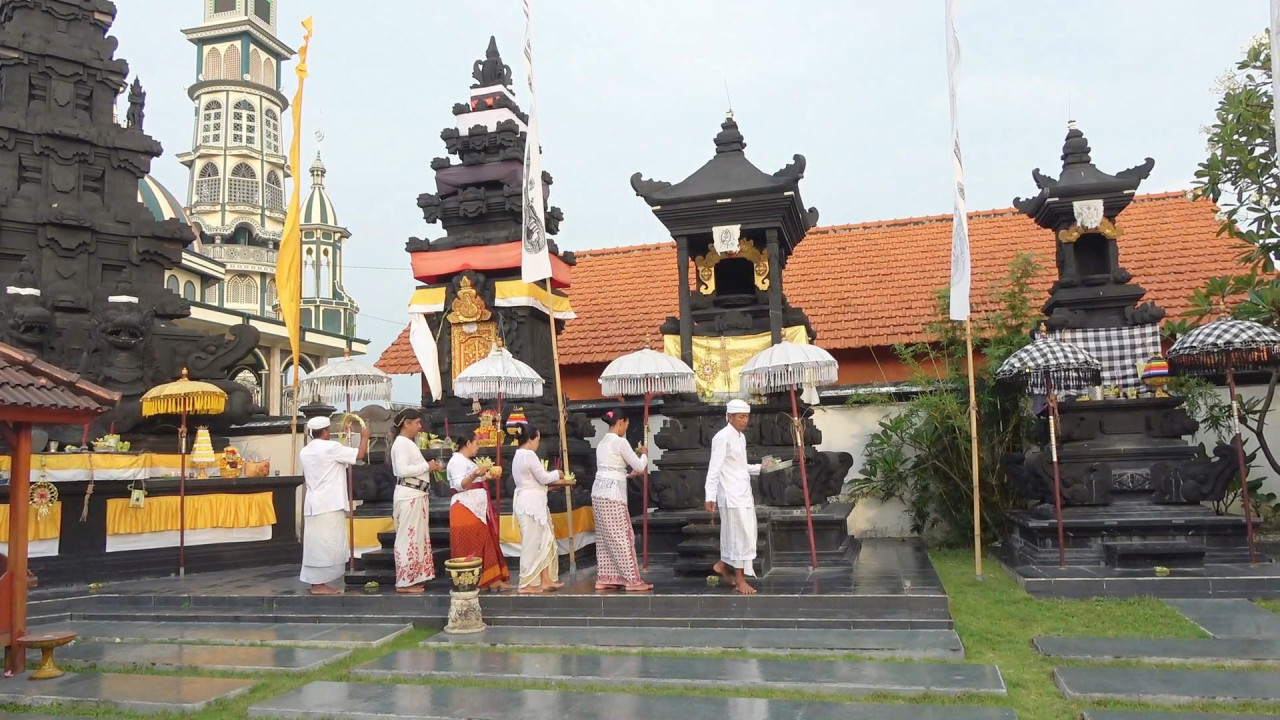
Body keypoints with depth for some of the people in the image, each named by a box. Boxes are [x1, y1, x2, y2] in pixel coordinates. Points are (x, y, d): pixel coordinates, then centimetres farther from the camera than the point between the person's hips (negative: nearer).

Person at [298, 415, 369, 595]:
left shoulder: (305, 452, 14)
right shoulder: (331, 447, -11)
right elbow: (360, 455, -10)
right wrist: (364, 437, 6)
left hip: (313, 504, 8)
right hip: (329, 504, -8)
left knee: (317, 544, 10)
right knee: (326, 544, -5)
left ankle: (317, 583, 13)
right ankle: (319, 584, -4)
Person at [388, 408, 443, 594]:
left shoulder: (409, 443, 18)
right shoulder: (402, 442, -12)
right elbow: (402, 470, -22)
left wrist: (428, 467, 4)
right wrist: (427, 466, -15)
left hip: (415, 495, 10)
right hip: (409, 496, -10)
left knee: (416, 537, 12)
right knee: (409, 538, -5)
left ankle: (413, 578, 18)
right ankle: (405, 582, 1)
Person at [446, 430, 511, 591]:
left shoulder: (468, 461, 20)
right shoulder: (458, 460, -11)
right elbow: (459, 485, -21)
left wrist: (487, 475, 27)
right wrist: (474, 475, -36)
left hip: (477, 510, 10)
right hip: (466, 510, -10)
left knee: (485, 545, 8)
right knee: (469, 548, -8)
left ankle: (492, 580, 8)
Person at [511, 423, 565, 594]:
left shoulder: (518, 455, 14)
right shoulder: (529, 454, -16)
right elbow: (543, 478, -12)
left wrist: (549, 475, 14)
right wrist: (556, 473, 5)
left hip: (530, 502, 10)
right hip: (531, 503, -10)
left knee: (543, 540, 14)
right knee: (532, 542, -4)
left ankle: (545, 580, 18)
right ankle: (526, 584, 2)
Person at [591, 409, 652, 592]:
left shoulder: (602, 443, 16)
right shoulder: (620, 442, -10)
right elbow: (639, 466, -4)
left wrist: (629, 472, 28)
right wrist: (644, 454, 14)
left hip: (599, 492, 9)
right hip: (613, 494, -9)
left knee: (605, 537, 11)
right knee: (622, 537, -4)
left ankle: (603, 579, 12)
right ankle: (632, 580, -1)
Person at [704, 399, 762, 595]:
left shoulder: (741, 437, 13)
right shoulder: (722, 437, -13)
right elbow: (714, 469, -17)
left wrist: (760, 468, 10)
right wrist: (710, 496, -22)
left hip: (744, 493, 9)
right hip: (731, 494, -9)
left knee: (745, 534, 13)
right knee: (740, 536, -4)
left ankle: (723, 565, 30)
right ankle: (740, 580, 7)